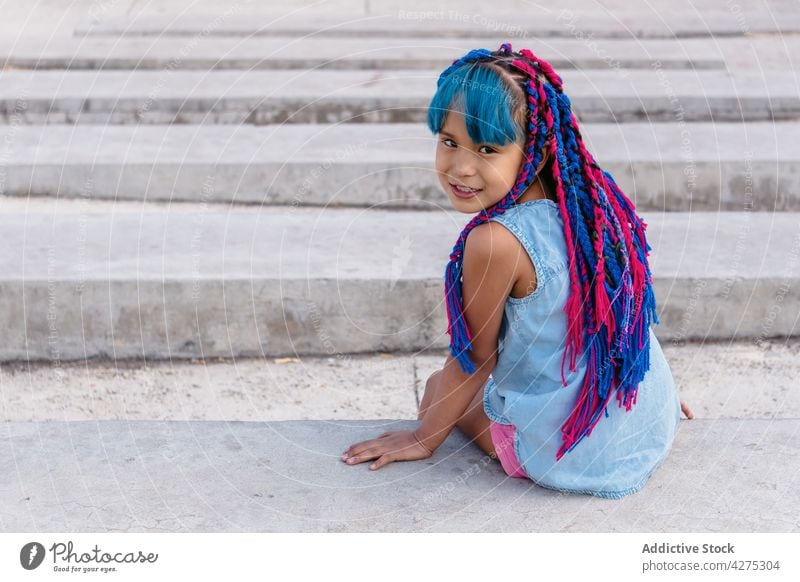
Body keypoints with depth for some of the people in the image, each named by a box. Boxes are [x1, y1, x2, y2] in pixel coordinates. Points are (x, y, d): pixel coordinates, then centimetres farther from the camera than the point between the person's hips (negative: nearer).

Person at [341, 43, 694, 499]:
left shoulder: (494, 243, -28)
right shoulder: (591, 202, -8)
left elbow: (475, 358, -14)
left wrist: (424, 439, 3)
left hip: (578, 458, -6)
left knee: (440, 389, 19)